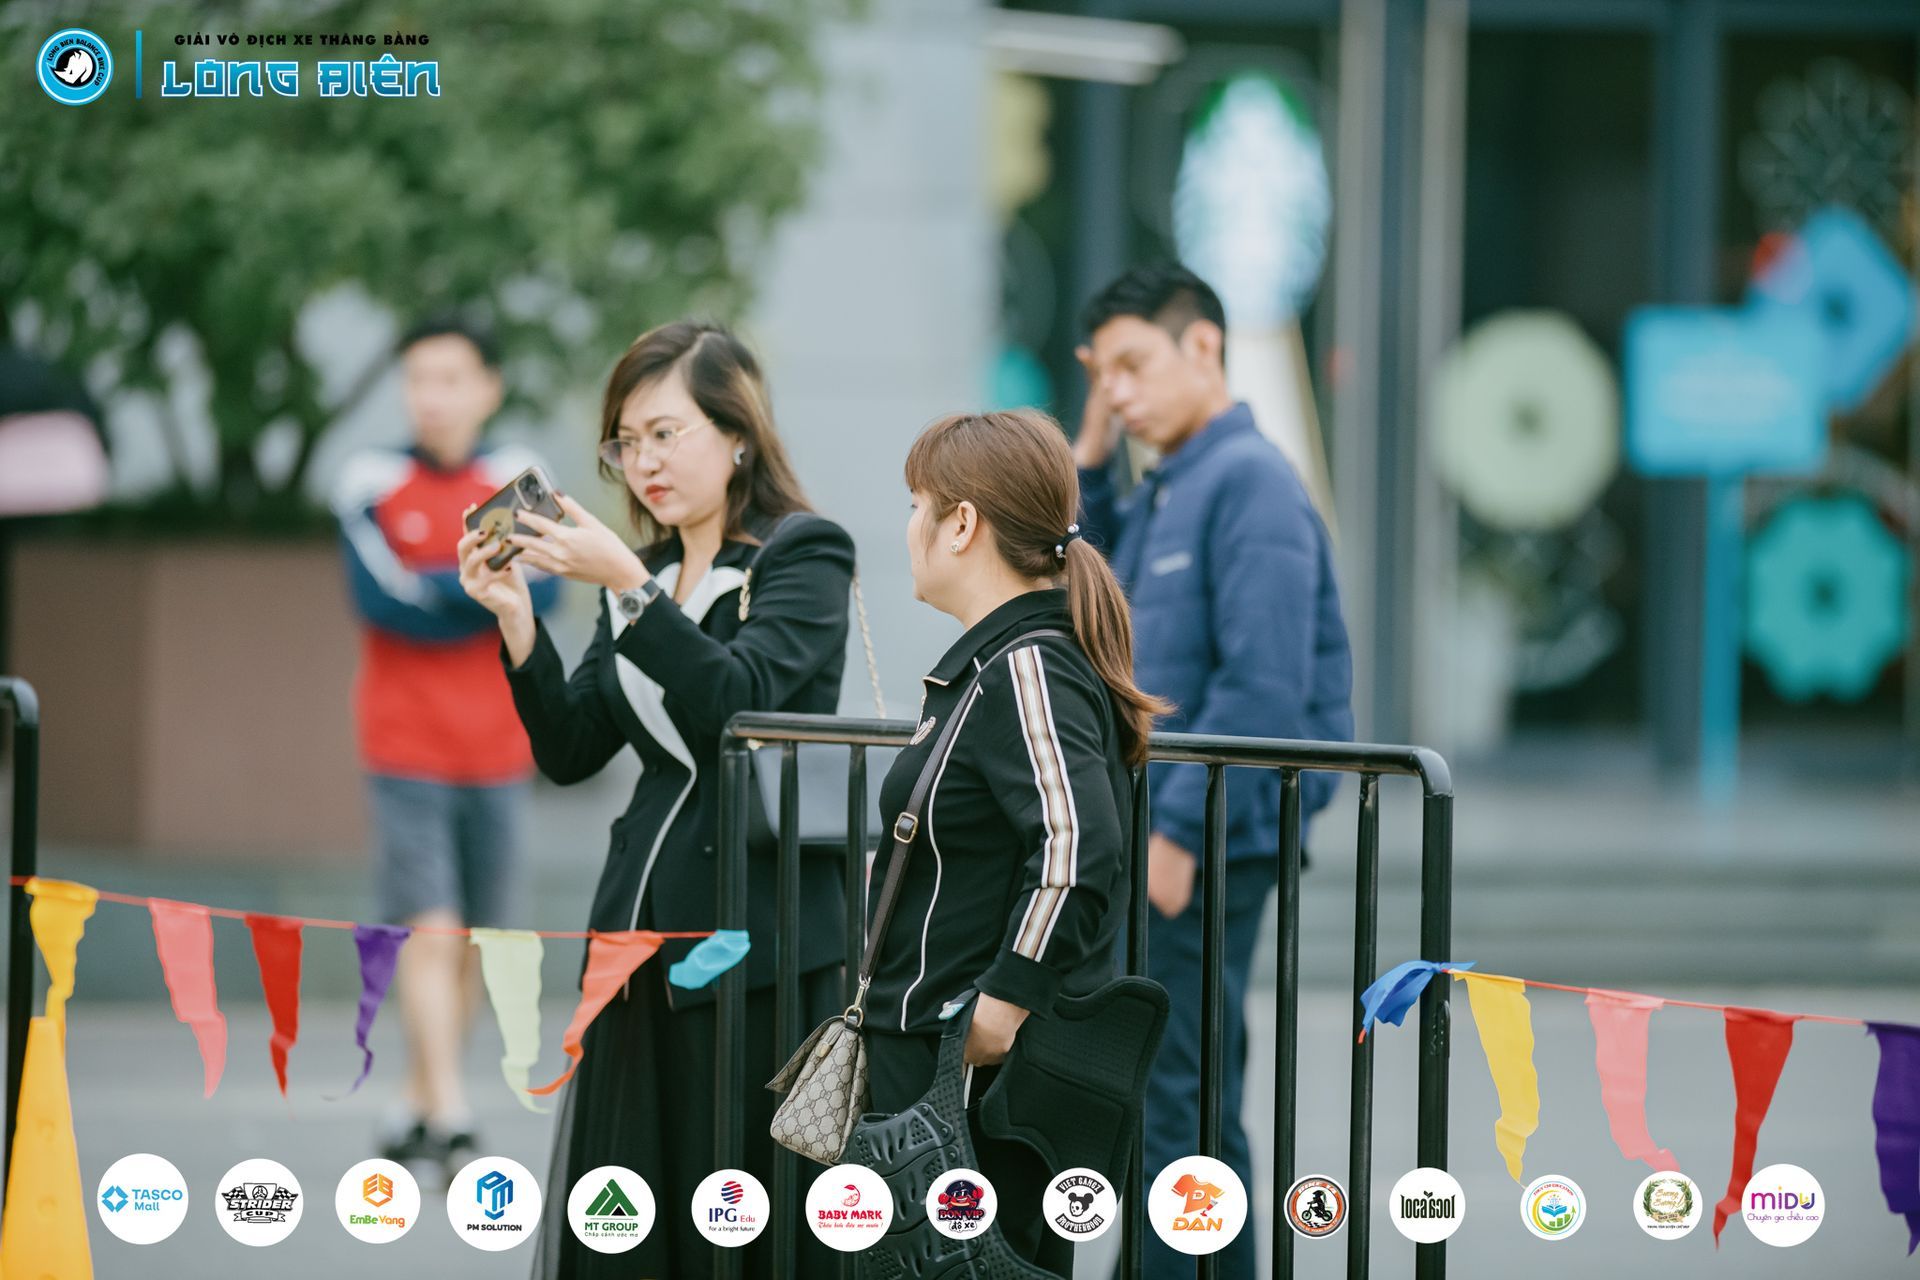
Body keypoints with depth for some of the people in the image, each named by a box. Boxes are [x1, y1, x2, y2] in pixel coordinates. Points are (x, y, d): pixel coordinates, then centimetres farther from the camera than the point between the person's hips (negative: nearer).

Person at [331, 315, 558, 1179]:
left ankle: (417, 1107, 20)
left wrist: (438, 588, -15)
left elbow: (543, 588, -7)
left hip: (496, 750, 3)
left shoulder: (518, 483, 6)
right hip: (406, 747, -3)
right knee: (429, 935, -13)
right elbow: (381, 600, -13)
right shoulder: (371, 484, -2)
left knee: (473, 945, 7)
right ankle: (449, 1122, -16)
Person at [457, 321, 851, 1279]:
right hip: (646, 936, 6)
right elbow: (571, 751, 10)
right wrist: (516, 620, -2)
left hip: (761, 939, -6)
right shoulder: (643, 572, 16)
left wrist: (629, 589, -24)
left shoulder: (804, 555, -2)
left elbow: (738, 701, -18)